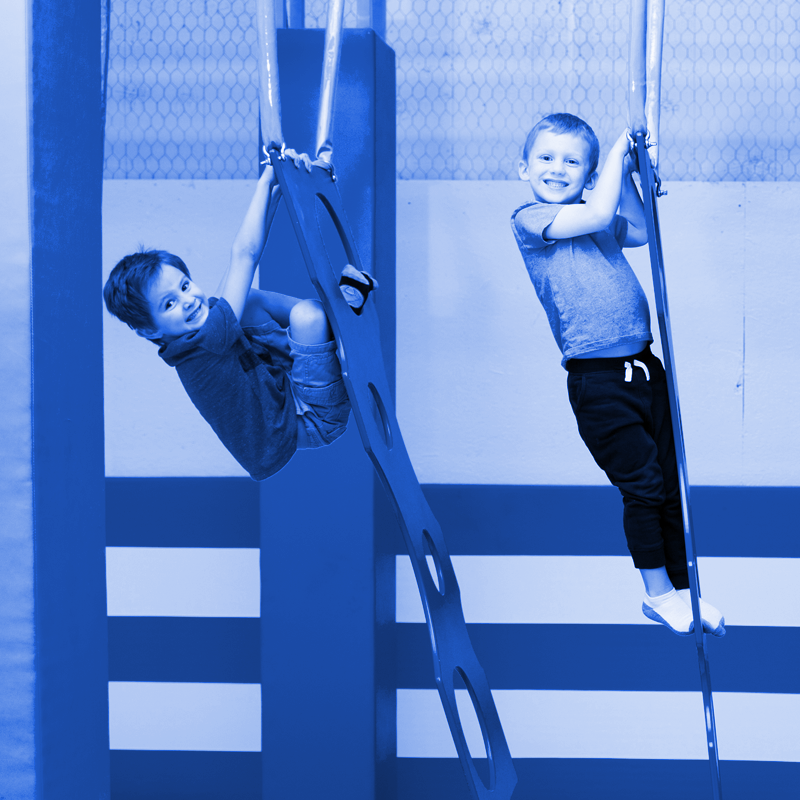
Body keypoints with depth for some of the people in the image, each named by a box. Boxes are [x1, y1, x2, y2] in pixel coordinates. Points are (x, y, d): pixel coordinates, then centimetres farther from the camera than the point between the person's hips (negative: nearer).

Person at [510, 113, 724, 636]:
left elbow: (641, 230, 26)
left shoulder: (597, 218, 14)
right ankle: (658, 593, 13)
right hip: (597, 381, -6)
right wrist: (619, 151, -8)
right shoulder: (530, 219, -7)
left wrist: (627, 175, 13)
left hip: (643, 366, 6)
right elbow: (598, 216, -19)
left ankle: (682, 589, 20)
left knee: (672, 484, 9)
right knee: (643, 484, -4)